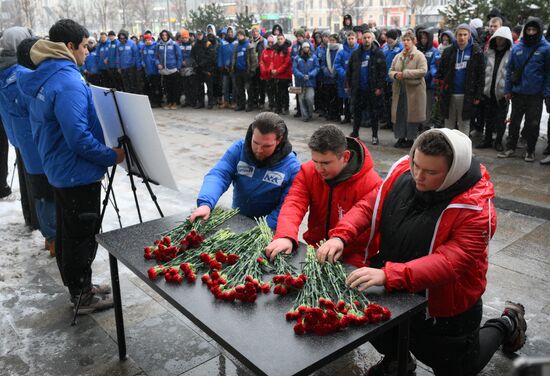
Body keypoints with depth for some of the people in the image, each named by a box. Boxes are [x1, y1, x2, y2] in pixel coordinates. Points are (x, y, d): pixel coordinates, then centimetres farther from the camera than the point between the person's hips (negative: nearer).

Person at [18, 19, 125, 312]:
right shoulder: (69, 83, -22)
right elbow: (78, 137, -27)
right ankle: (83, 297, 17)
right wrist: (112, 156, -14)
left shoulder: (40, 79, 9)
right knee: (83, 236, 3)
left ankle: (78, 286, 33)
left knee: (67, 232, 18)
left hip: (58, 170, 10)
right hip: (78, 173, -10)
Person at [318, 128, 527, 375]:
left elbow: (448, 263, -37)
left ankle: (506, 325, 43)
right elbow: (370, 206, -7)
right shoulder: (403, 171, -13)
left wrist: (387, 275, -48)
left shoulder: (475, 209, -29)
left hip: (444, 312, -4)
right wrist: (340, 235, -25)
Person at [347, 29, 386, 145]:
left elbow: (383, 71, -7)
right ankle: (355, 133, 24)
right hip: (358, 89, 3)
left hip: (373, 90, -3)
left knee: (374, 113, 4)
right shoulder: (356, 54, 8)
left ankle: (375, 136, 14)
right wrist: (348, 83, 5)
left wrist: (379, 87, -13)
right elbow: (349, 70, 12)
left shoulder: (378, 53, -3)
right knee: (357, 111, 12)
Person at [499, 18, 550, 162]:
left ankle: (530, 150, 19)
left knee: (533, 124, 7)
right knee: (514, 122, 11)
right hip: (517, 92, 2)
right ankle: (510, 147, 22)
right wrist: (508, 89, 2)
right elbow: (510, 69, 7)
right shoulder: (517, 48, 3)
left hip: (536, 94, -2)